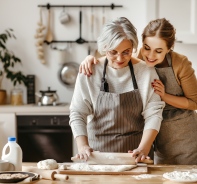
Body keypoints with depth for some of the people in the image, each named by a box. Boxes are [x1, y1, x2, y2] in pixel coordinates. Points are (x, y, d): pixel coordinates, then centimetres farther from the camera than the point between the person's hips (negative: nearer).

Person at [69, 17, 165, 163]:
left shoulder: (146, 72, -4)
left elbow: (153, 113, -6)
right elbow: (78, 113, -5)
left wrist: (144, 148, -18)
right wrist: (82, 146, -19)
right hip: (98, 149, 0)